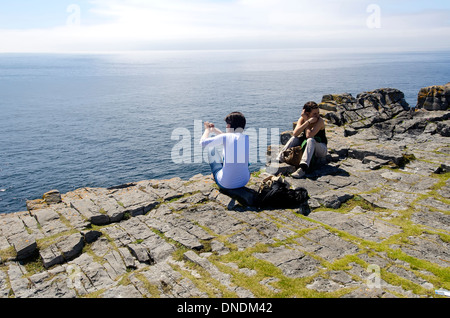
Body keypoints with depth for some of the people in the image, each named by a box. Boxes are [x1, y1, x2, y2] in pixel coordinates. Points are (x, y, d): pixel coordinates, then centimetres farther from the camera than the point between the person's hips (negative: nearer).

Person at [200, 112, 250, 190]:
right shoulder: (247, 139, 0)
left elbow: (203, 142, -6)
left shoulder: (225, 137, -16)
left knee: (211, 147, 17)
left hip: (225, 184, -5)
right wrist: (215, 130, 27)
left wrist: (207, 130, 12)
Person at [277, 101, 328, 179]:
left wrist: (306, 119, -23)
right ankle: (279, 160, -25)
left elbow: (309, 135, -31)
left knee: (310, 140, -34)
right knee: (294, 138, -19)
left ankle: (303, 168, -51)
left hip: (321, 149, -4)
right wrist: (308, 122, -28)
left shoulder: (320, 121, -18)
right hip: (306, 146, 4)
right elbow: (295, 133, -23)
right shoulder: (302, 119, -6)